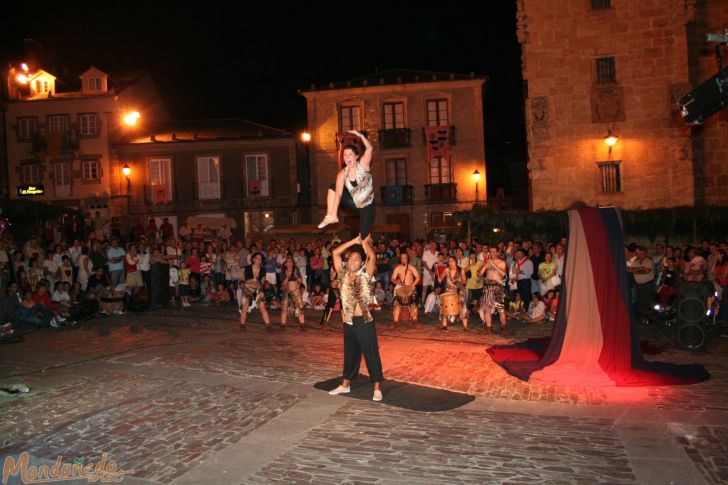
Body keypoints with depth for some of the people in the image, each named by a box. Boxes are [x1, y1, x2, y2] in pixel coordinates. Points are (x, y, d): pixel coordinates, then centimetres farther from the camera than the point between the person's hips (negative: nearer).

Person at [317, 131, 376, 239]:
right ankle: (331, 216, -14)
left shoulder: (363, 164, -19)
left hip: (366, 204, -3)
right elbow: (338, 193, -22)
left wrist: (360, 136, -51)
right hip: (354, 202, 3)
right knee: (333, 187, -6)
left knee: (364, 236, -8)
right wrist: (333, 213, -31)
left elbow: (370, 148, -35)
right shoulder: (342, 174, -13)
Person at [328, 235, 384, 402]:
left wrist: (365, 242, -2)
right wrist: (355, 240, 1)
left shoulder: (365, 275, -4)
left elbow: (372, 257, -19)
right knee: (350, 353, 17)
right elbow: (335, 253, 0)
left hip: (365, 321, -4)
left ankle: (377, 388, 7)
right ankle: (345, 385, 30)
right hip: (349, 322, 4)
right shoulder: (343, 274, 6)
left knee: (371, 354, 1)